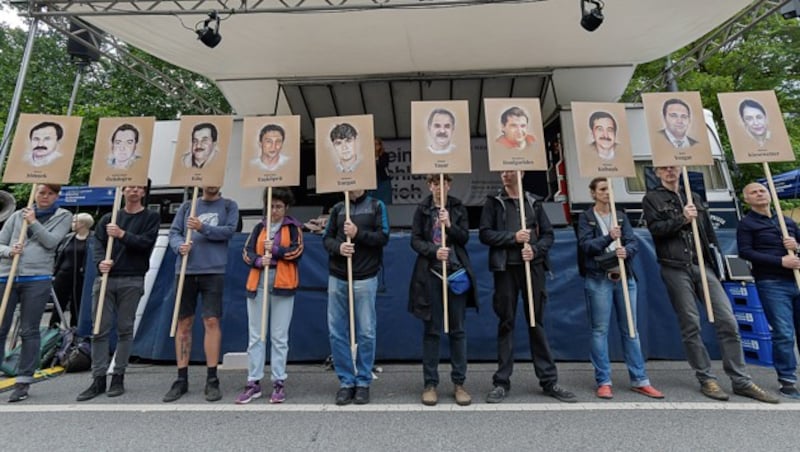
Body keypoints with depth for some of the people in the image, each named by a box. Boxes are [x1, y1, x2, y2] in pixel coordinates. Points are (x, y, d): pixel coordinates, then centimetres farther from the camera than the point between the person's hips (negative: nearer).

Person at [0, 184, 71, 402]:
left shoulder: (63, 216, 8)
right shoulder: (18, 215, 14)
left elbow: (51, 241, -5)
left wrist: (33, 222, -3)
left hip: (37, 279, -3)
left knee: (29, 331, 1)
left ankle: (23, 382, 9)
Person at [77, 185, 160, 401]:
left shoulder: (151, 217, 7)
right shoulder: (108, 218, 16)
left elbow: (146, 242, -6)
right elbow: (97, 244, 5)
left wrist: (122, 234, -17)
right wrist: (100, 262, -14)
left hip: (132, 280, -3)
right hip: (105, 278, 3)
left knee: (125, 330, 2)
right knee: (99, 330, 3)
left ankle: (118, 377, 12)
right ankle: (98, 379, 12)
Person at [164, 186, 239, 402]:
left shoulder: (229, 206, 7)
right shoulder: (187, 206, 14)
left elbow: (229, 231, -5)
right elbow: (173, 232, 8)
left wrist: (202, 227, -17)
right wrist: (180, 246, -11)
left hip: (213, 270, -3)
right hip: (186, 270, 3)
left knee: (211, 322, -5)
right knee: (183, 323, 8)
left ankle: (212, 380, 7)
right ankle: (181, 379, 20)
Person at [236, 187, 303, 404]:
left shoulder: (293, 227, 5)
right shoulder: (259, 227, 14)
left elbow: (297, 250, -7)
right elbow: (247, 252, 6)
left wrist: (275, 249, -17)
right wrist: (258, 260, -14)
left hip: (283, 284, -3)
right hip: (258, 283, 3)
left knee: (279, 336, 3)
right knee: (255, 336, 7)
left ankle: (279, 383, 13)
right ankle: (253, 383, 17)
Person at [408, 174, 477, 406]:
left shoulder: (458, 208, 8)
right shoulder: (422, 209, 5)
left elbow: (465, 238, 3)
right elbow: (415, 240, 0)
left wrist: (449, 224, -14)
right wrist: (434, 252, -16)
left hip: (457, 272, 1)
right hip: (431, 274, -1)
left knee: (458, 330, 7)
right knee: (431, 330, 4)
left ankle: (459, 383, 20)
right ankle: (430, 383, 16)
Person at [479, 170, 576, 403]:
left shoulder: (534, 202, 13)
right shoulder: (494, 202, 6)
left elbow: (548, 234, 11)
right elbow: (485, 234, -2)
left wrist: (535, 250, -8)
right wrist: (513, 237, -12)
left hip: (533, 267, 2)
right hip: (505, 268, -2)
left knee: (537, 322, 8)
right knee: (506, 323, 4)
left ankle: (549, 380, 20)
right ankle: (502, 382, 14)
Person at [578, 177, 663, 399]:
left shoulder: (621, 215, 14)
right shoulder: (586, 217, 4)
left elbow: (634, 241, 4)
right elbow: (586, 245, -7)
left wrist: (626, 250, -18)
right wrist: (608, 238, -22)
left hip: (625, 277, 4)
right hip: (599, 279, -4)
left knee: (630, 330, 10)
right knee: (600, 330, 0)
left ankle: (639, 380, 21)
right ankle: (603, 382, 9)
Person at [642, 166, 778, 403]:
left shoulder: (694, 197, 21)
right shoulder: (652, 199, 6)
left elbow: (709, 232, 19)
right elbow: (655, 228, -8)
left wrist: (718, 262, 12)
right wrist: (682, 219, -14)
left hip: (703, 265, 5)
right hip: (675, 269, -4)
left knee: (728, 321, 0)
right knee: (691, 326, 0)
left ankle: (741, 381, 12)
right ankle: (706, 379, 12)